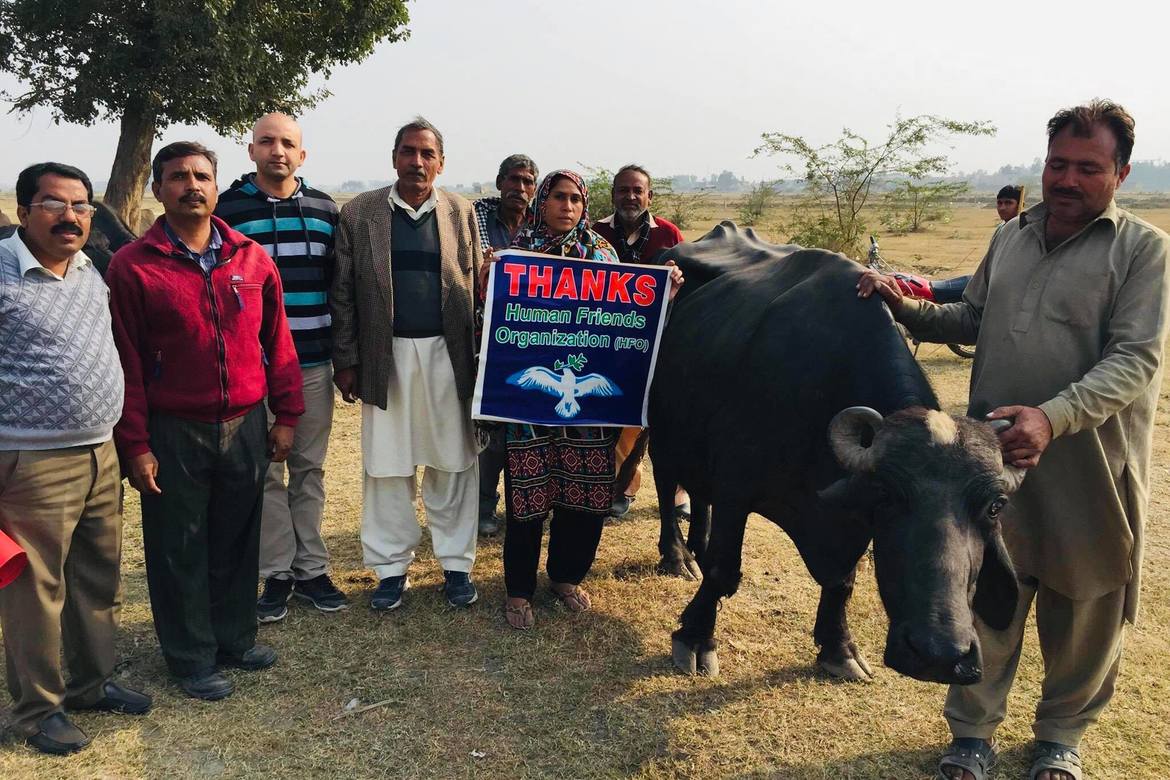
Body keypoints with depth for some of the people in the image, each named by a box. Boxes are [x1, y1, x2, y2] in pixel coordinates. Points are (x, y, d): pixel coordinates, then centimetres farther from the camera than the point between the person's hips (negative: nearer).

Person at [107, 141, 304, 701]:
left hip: (246, 426, 3)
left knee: (237, 540, 15)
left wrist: (286, 414, 7)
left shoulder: (251, 257, 4)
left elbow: (276, 340, 8)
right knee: (180, 550, 9)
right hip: (173, 434, -3)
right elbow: (125, 362, -6)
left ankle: (235, 637, 33)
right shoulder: (133, 266, -6)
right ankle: (191, 657, 25)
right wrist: (135, 445, -7)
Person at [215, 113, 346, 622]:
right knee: (265, 472, 4)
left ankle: (311, 569, 20)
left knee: (309, 468, 10)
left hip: (314, 364, 3)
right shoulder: (227, 208, 0)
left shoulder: (324, 209, 9)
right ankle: (277, 575, 15)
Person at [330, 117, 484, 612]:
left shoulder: (461, 213, 6)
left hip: (447, 355, 1)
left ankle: (456, 563, 19)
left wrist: (480, 357, -1)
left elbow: (477, 288, 5)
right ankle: (392, 567, 19)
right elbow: (343, 293, 3)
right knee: (387, 467, 6)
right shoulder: (359, 214, 3)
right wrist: (345, 362, -1)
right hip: (386, 356, 0)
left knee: (453, 464, 6)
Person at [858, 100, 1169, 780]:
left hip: (1090, 468, -3)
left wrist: (1052, 417, -31)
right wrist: (906, 308, 3)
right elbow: (971, 321, 20)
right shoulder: (1011, 239, 9)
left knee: (1083, 612, 14)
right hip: (995, 455, 4)